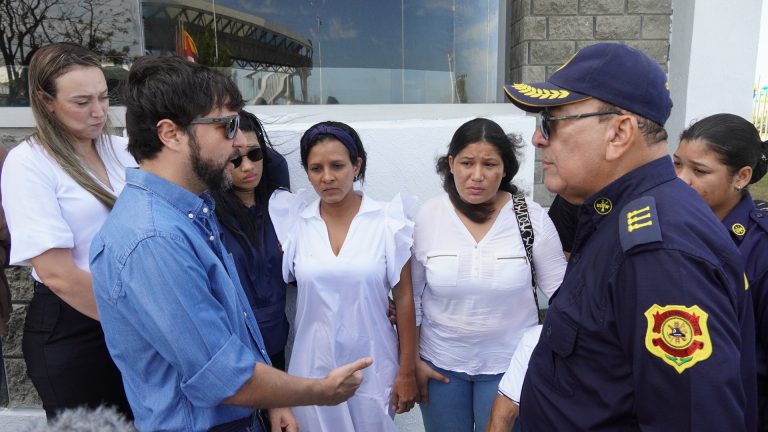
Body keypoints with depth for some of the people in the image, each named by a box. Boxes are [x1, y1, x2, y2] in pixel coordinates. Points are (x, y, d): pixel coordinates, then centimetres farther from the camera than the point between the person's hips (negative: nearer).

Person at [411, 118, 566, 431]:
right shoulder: (428, 216, -8)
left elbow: (561, 291, -4)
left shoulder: (532, 217, -12)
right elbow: (410, 294, 0)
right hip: (440, 362, 1)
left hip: (511, 364, -1)